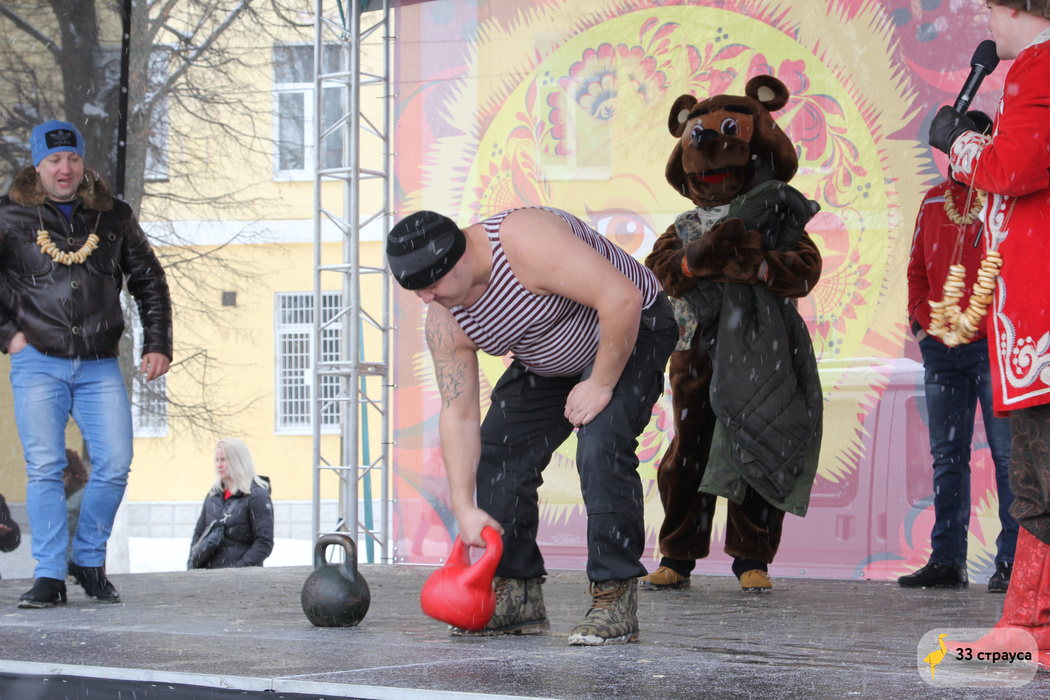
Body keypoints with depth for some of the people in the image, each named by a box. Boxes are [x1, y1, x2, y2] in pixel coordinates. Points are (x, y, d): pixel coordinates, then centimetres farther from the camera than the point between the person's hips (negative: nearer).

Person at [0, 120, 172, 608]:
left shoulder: (113, 216, 11)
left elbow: (149, 281, 19)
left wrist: (157, 344, 12)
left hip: (100, 366, 2)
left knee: (115, 465, -6)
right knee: (44, 468, -7)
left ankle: (89, 560, 12)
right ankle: (49, 576, -2)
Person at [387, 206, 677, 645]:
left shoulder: (526, 241, -37)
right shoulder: (446, 323, -14)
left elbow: (623, 299, -39)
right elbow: (458, 414, -11)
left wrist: (601, 384, -29)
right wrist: (464, 507, -18)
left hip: (629, 332, -7)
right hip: (547, 364, 7)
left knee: (600, 445, -27)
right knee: (495, 454, -1)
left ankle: (615, 597, -22)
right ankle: (518, 596, 10)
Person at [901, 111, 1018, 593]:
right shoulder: (934, 201, 14)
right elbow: (918, 269, 20)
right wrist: (920, 319, 7)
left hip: (994, 348, -5)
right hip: (941, 352, 5)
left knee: (1007, 454, -5)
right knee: (947, 457, 6)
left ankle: (1012, 560, -3)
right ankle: (947, 559, 10)